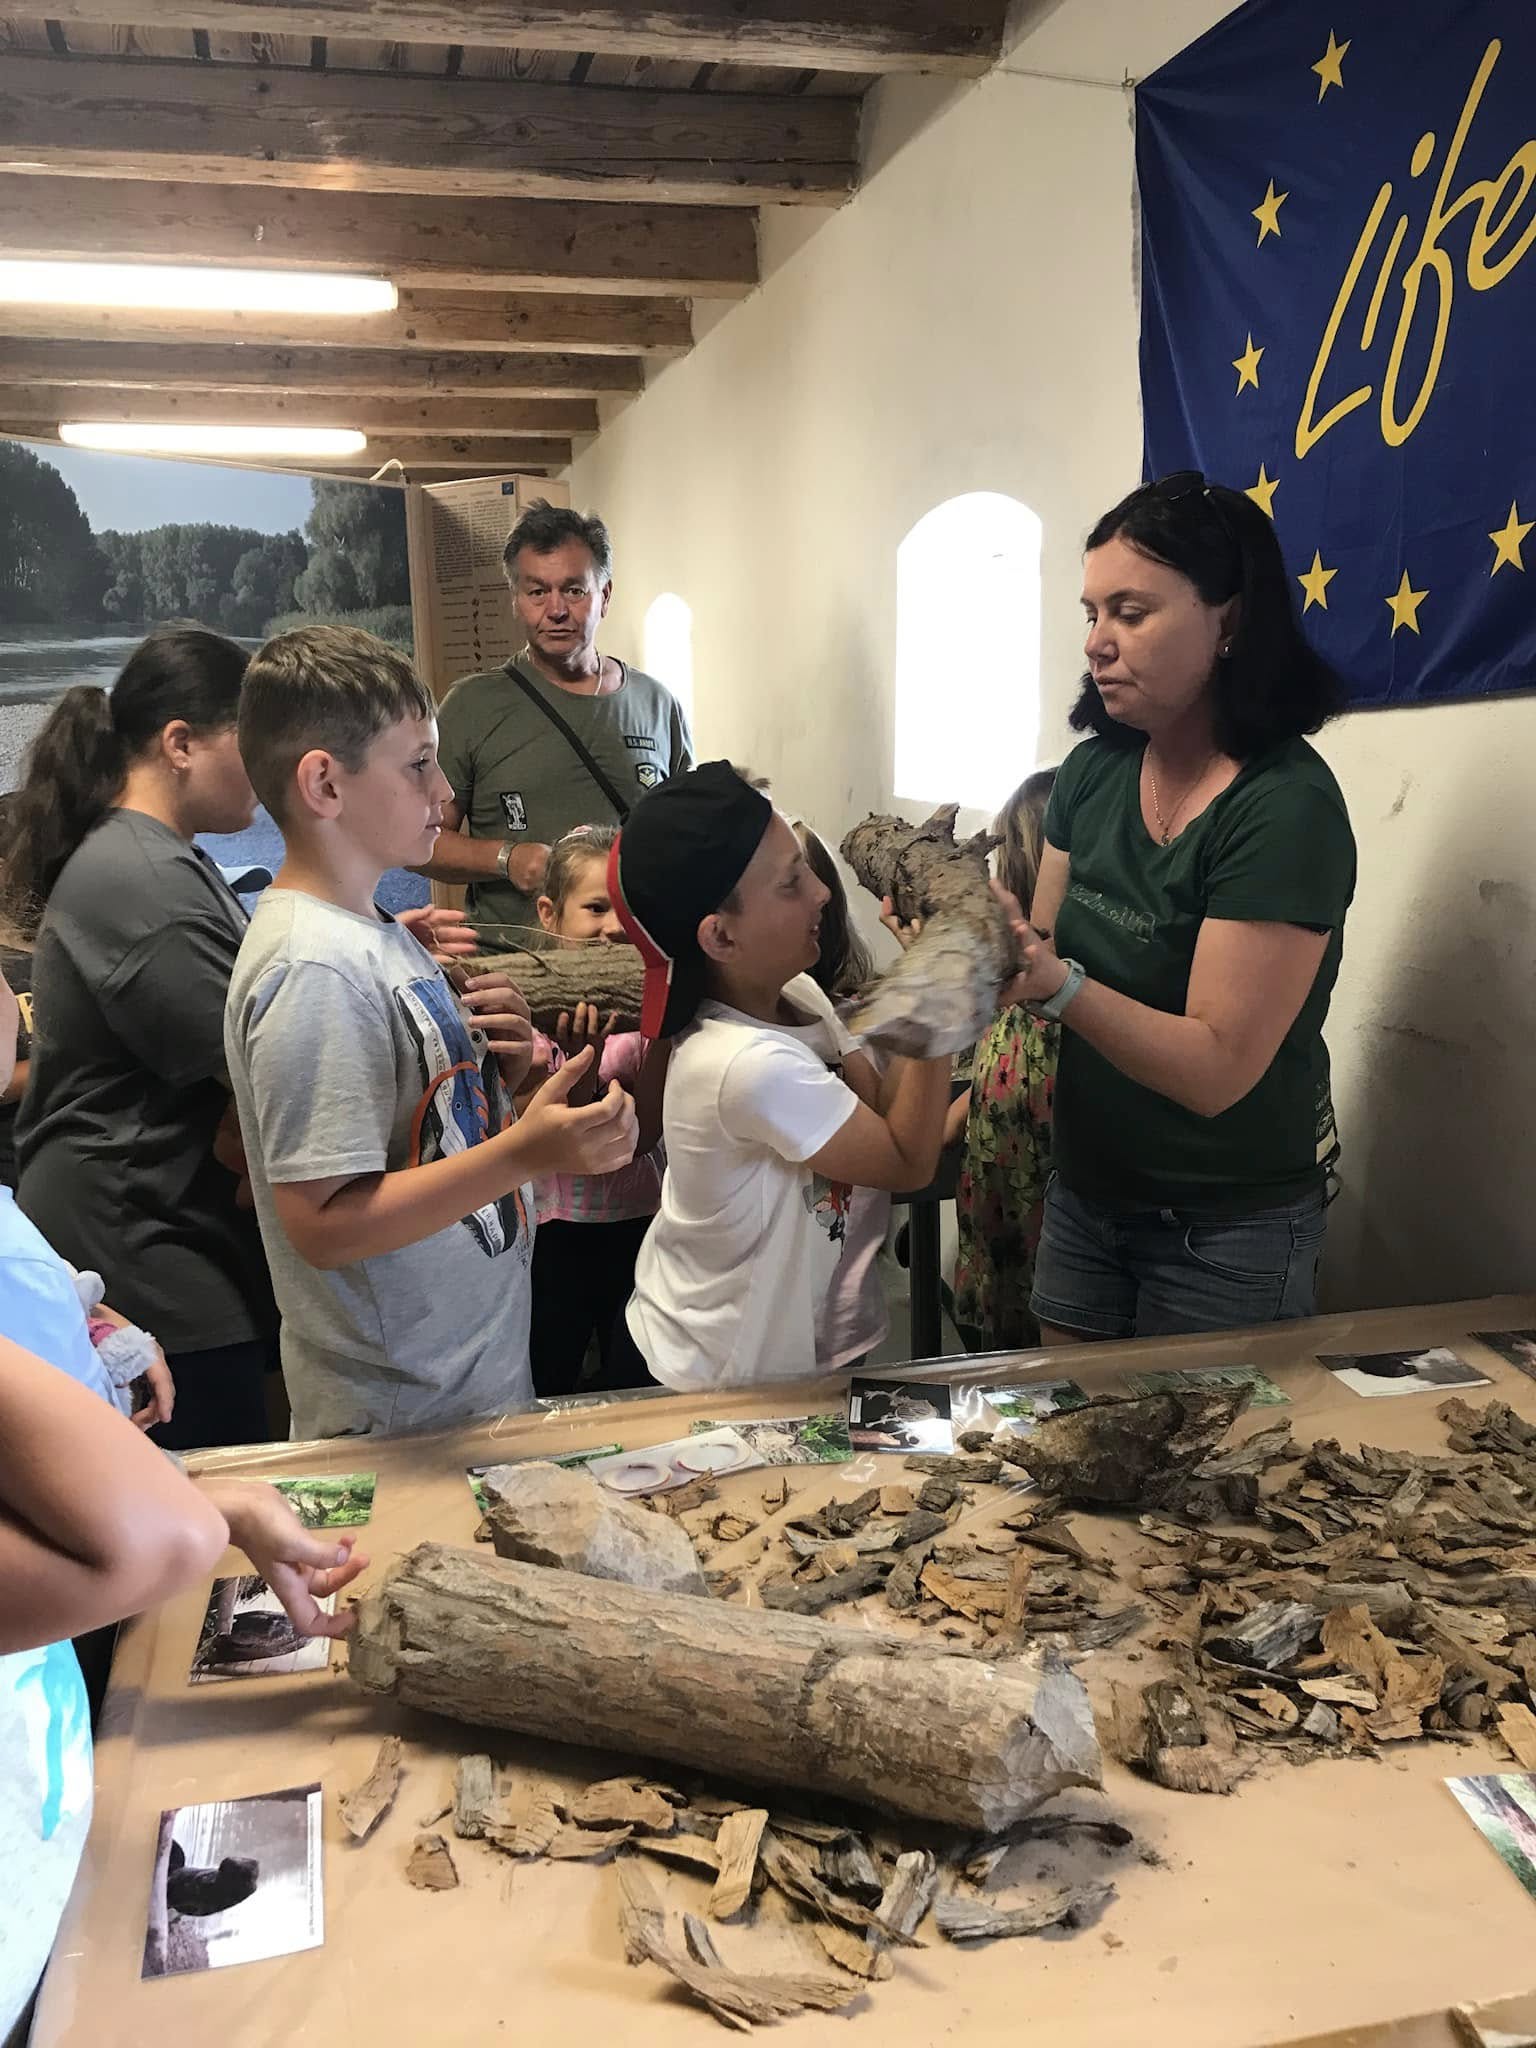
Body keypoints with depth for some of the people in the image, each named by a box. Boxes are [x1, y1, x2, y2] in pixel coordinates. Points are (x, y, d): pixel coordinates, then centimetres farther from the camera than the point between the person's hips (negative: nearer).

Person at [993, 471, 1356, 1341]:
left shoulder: (1286, 808, -22)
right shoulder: (1095, 769, -3)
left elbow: (1216, 1071, -24)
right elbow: (1051, 955, 3)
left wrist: (1057, 984, -36)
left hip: (1228, 1227, -6)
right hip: (1088, 1192, 6)